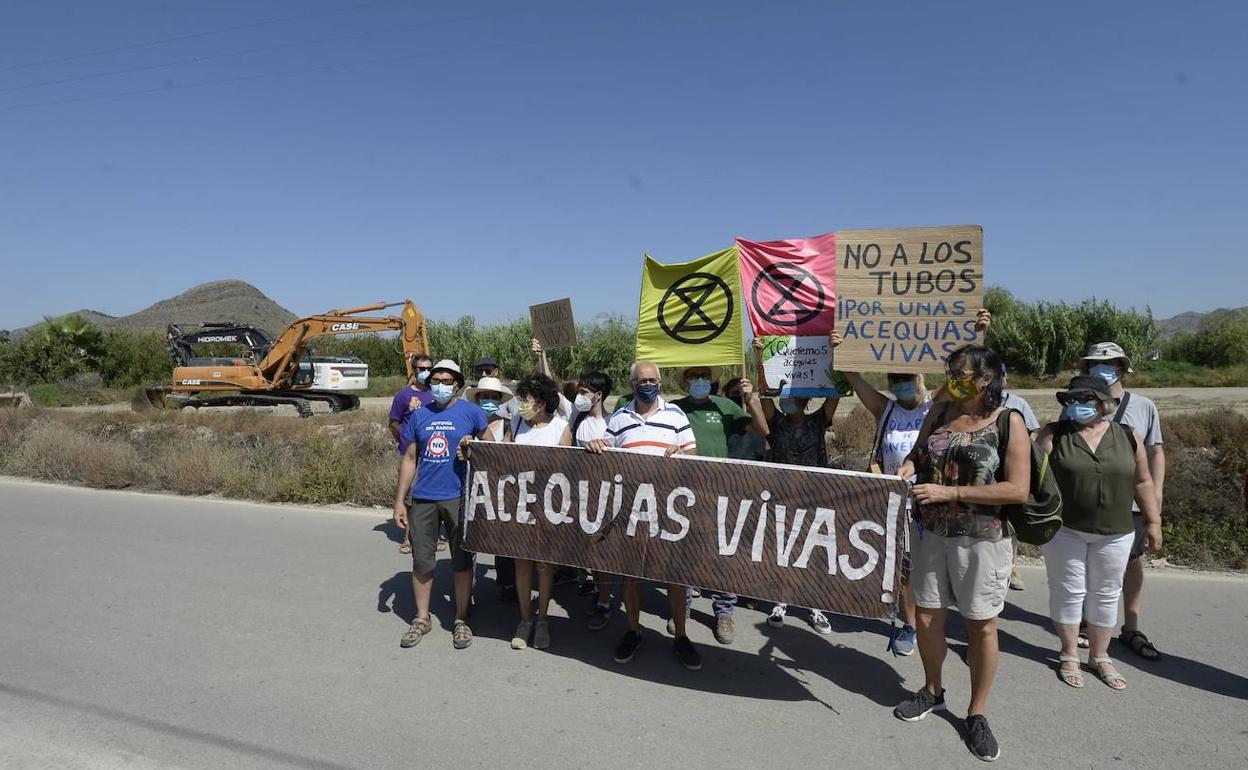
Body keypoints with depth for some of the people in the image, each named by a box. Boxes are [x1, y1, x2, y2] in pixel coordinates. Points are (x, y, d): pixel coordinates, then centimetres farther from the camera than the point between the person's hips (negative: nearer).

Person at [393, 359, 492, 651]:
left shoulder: (471, 412, -1)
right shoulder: (419, 416, 7)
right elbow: (409, 460, 10)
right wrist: (399, 501, 7)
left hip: (459, 498, -3)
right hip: (423, 499, 3)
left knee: (462, 561, 6)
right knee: (422, 562, 10)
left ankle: (461, 619, 21)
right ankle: (421, 619, 26)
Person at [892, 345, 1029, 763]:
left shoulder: (1010, 422, -10)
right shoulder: (938, 413, 3)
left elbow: (1018, 489, -16)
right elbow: (917, 454, 16)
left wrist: (951, 492, -21)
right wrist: (907, 468, -8)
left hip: (983, 540, -4)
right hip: (930, 533, 4)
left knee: (981, 625, 8)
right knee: (926, 616, 12)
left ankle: (977, 713, 26)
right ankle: (932, 691, 36)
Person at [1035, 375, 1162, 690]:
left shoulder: (1128, 437, 2)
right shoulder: (1053, 435, -5)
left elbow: (1142, 482, 9)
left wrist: (1153, 522, 8)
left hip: (1114, 534, 2)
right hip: (1064, 530, -2)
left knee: (1105, 594, 13)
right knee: (1068, 591, 6)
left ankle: (1101, 656, 29)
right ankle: (1069, 655, 21)